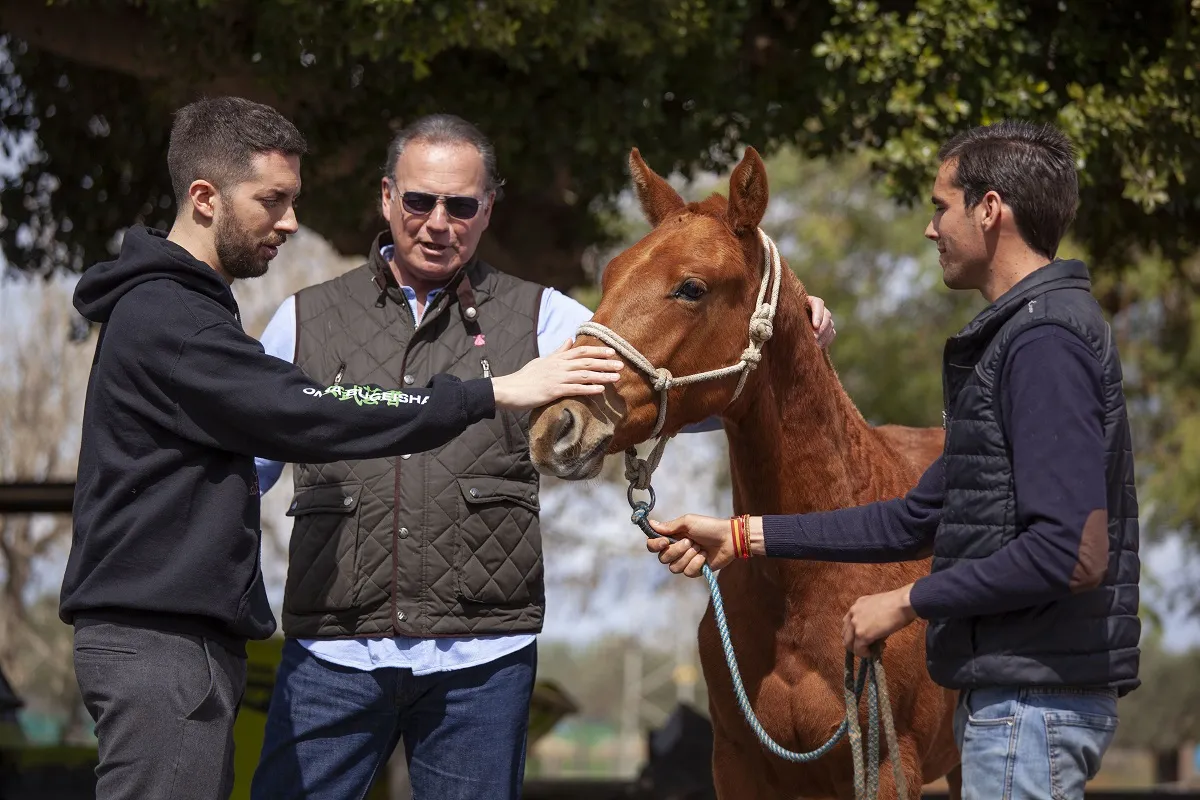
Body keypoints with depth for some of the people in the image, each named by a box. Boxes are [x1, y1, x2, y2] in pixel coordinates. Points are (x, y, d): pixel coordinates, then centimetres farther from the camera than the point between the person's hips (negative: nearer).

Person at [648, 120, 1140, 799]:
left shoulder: (1048, 341, -17)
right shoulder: (1017, 336, 18)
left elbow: (1071, 553, -26)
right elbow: (920, 520, 20)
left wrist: (910, 602, -16)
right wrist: (746, 537, 16)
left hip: (1034, 698, -10)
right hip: (1012, 692, 10)